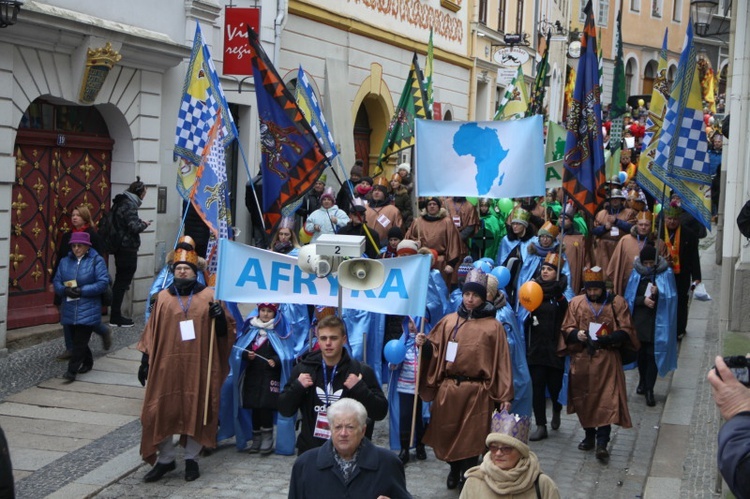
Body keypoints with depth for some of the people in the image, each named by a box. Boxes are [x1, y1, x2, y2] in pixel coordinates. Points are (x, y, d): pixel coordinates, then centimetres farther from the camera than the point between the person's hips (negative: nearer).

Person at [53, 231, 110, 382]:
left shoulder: (96, 261, -4)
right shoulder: (64, 262, 11)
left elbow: (103, 283, -12)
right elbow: (56, 282, 10)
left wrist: (82, 290, -19)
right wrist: (64, 290, -13)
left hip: (88, 310, -5)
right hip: (69, 309, 5)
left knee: (80, 341, -9)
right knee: (77, 340, 14)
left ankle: (72, 370, -7)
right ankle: (87, 362, 35)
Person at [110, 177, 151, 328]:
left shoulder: (121, 202, 13)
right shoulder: (129, 205, -16)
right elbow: (134, 227, -22)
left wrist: (139, 222, 9)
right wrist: (144, 224, -3)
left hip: (121, 247, 10)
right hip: (128, 248, -10)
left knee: (120, 281, 14)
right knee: (123, 282, -5)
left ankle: (115, 315, 20)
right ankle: (115, 318, -2)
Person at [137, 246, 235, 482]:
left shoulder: (208, 296, 3)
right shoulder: (163, 297, 8)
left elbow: (226, 330, 5)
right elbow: (152, 331, 11)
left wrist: (220, 316, -16)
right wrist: (145, 361, 8)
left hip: (199, 365, -1)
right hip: (167, 364, 1)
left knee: (196, 410, 5)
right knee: (162, 411, 1)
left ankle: (192, 459, 20)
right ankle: (165, 459, 17)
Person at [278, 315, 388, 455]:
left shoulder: (361, 371, -4)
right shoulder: (303, 369, 2)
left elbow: (380, 412, -5)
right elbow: (285, 410, 4)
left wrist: (360, 389, -18)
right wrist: (297, 387, -12)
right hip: (309, 451, 2)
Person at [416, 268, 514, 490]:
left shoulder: (493, 326, 1)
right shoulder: (449, 321, 8)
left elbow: (501, 361, -1)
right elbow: (434, 350, 11)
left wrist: (505, 395, -5)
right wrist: (423, 343, -12)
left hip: (477, 391, -3)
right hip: (448, 388, 3)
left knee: (470, 437, 2)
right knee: (448, 432, 12)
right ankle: (454, 469, 36)